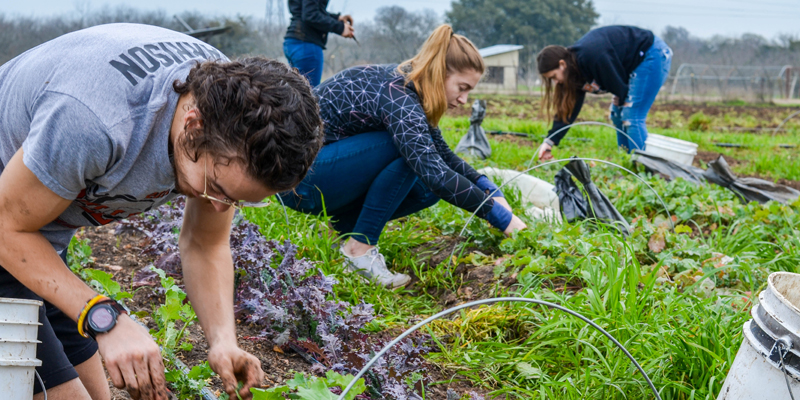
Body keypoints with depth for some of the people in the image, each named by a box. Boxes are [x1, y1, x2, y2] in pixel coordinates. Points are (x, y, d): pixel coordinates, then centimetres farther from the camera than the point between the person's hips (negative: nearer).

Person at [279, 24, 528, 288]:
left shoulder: (406, 84, 2)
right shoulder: (396, 95, -26)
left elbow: (442, 155, 12)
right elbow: (435, 172, -36)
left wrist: (489, 190, 0)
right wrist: (501, 217, -30)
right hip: (297, 178, -9)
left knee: (427, 189, -2)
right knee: (411, 151, -23)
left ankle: (344, 226, 8)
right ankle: (360, 247, -15)